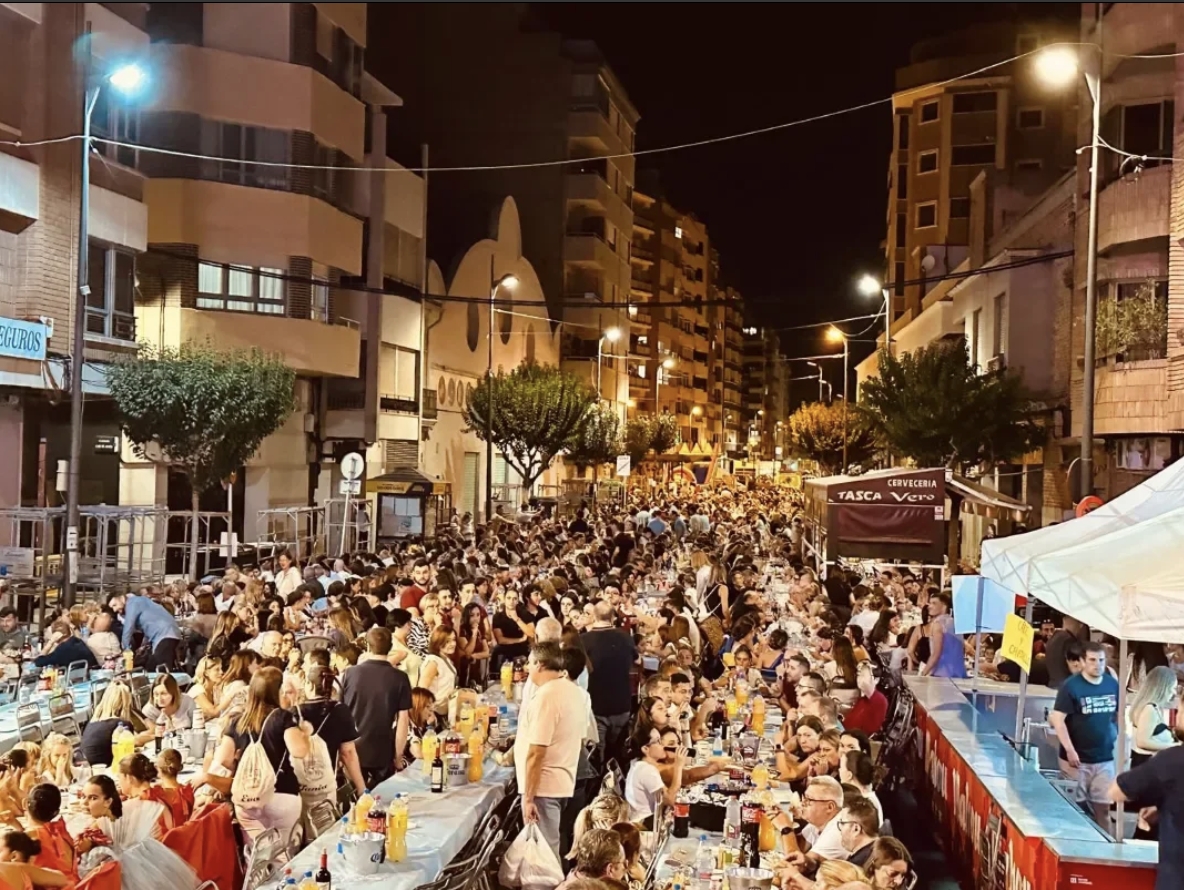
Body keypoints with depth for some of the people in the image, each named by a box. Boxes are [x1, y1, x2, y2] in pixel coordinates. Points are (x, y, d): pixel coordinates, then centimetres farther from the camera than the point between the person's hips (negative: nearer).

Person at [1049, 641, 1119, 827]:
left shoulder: (1113, 685, 5)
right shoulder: (1071, 686, -10)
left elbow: (1119, 716, 17)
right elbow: (1057, 719, -14)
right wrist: (1070, 750, -18)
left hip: (1105, 759, 4)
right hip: (1077, 758, -4)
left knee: (1103, 808, 9)